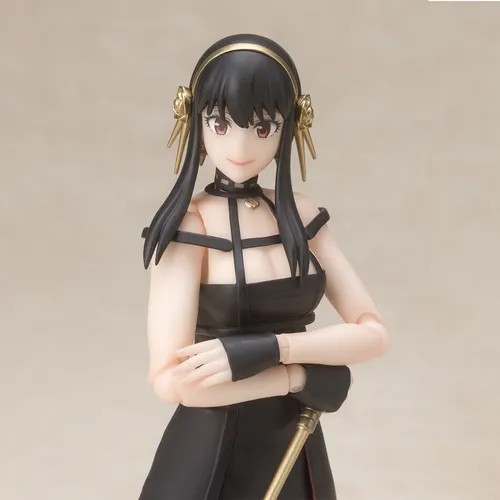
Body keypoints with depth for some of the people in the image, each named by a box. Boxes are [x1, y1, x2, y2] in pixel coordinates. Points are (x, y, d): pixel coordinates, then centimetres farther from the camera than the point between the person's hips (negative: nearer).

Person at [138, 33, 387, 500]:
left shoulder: (300, 215, -1)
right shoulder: (187, 226, -15)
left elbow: (372, 333, -6)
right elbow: (170, 379, -23)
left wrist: (269, 349, -21)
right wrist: (307, 376, -17)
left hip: (297, 448, 5)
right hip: (210, 454, -4)